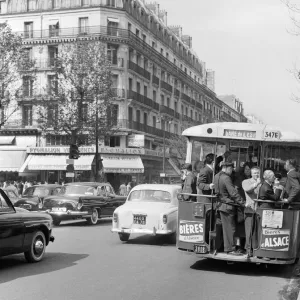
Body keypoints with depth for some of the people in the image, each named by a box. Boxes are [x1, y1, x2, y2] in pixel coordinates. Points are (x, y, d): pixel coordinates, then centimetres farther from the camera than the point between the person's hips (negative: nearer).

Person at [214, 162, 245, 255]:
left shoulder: (217, 176, 8)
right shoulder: (226, 178, -20)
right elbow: (233, 193, -22)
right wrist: (242, 202, -19)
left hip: (221, 205, 9)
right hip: (227, 206, -9)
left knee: (226, 227, 15)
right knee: (231, 227, -1)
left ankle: (228, 247, 21)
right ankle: (230, 249, 4)